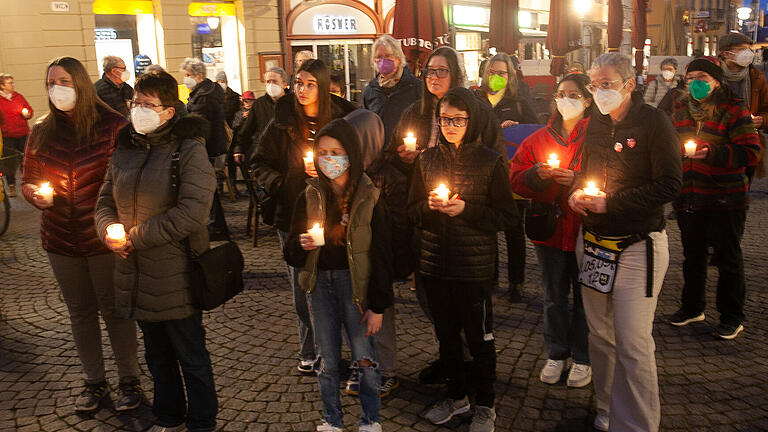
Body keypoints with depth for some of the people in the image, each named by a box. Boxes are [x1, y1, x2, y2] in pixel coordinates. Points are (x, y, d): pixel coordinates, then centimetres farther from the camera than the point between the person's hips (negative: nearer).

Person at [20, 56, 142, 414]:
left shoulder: (112, 126, -8)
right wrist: (34, 193, -9)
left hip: (103, 238, -4)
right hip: (61, 240, 4)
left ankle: (129, 380, 23)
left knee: (114, 311, 6)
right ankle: (94, 381, 31)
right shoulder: (41, 132, 6)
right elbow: (27, 179, 14)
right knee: (80, 313, 15)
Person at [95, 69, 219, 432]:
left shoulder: (189, 151, -13)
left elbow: (191, 212, -22)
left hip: (176, 276, -6)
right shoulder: (125, 150, 8)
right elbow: (105, 201, 15)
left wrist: (135, 238, -19)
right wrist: (110, 232, -7)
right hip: (135, 273, 7)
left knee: (191, 357, 8)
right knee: (156, 354, 22)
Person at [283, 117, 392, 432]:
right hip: (320, 283, 3)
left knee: (364, 358, 1)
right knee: (328, 361, 10)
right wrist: (301, 245, -17)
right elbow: (291, 254, 7)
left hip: (354, 282, -2)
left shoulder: (369, 197, -6)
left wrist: (378, 305, -6)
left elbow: (381, 255, -4)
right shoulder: (310, 197, 3)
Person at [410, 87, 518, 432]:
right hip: (435, 264, 4)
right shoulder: (427, 160, 5)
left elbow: (507, 216, -8)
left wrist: (465, 209, -19)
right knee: (446, 334, 16)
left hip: (475, 267, -4)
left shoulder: (491, 162, -7)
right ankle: (456, 395, 35)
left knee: (479, 336, 6)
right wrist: (430, 206, -12)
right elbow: (413, 211, 9)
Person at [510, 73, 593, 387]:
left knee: (585, 297, 7)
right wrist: (537, 174, -14)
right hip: (550, 228, 3)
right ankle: (556, 355, 29)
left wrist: (577, 180, -22)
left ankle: (582, 359, 24)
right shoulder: (539, 138, 8)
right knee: (554, 297, 14)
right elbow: (516, 179, 4)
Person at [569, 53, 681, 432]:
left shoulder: (654, 123, -9)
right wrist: (577, 194, 1)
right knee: (599, 335, 14)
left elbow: (669, 185, -14)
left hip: (637, 247, -6)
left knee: (632, 344, -6)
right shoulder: (596, 124, 11)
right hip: (593, 244, 6)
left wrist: (611, 201, -17)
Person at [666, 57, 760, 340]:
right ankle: (692, 308, 34)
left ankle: (732, 317, 20)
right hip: (688, 198, 6)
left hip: (725, 199, -5)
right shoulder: (680, 111, 9)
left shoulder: (733, 112, -9)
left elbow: (751, 154, -16)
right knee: (692, 255, 17)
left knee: (728, 258, 6)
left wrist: (711, 152, -26)